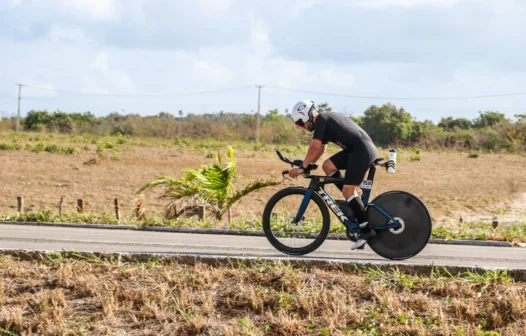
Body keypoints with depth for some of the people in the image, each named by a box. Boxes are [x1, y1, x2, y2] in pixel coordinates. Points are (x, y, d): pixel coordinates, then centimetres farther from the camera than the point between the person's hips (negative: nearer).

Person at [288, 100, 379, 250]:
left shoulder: (321, 119, -7)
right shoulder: (326, 121, 22)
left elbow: (315, 147, -13)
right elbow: (321, 149, 27)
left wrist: (302, 167, -6)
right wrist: (306, 165, 20)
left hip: (362, 150, -10)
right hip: (355, 150, 10)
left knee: (347, 190, -12)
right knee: (328, 166, 10)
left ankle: (366, 230, -10)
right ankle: (354, 202, 10)